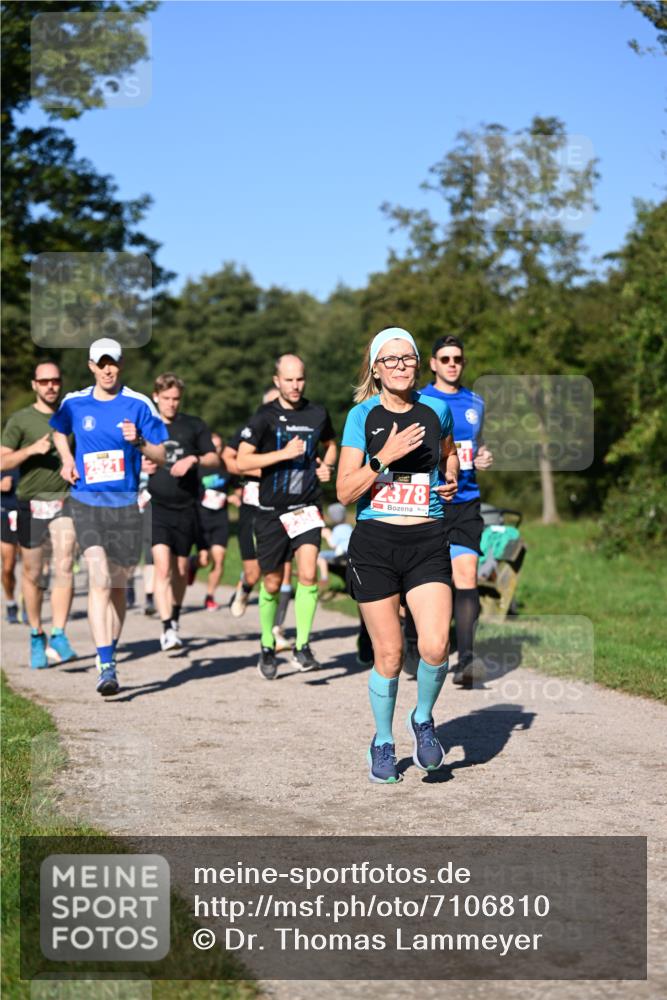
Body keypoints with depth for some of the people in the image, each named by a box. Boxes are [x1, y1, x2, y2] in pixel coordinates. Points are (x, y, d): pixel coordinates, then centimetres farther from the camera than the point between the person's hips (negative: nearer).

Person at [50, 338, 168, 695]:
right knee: (99, 579, -17)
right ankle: (105, 666, -21)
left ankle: (109, 656, 29)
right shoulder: (74, 403, 5)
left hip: (125, 505, 1)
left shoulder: (138, 404, 0)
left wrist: (138, 442, -16)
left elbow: (160, 455, 3)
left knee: (117, 587, 10)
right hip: (86, 503, -1)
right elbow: (58, 431, 27)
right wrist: (67, 460, 9)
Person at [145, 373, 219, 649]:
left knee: (181, 569, 10)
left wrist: (194, 460, -13)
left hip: (186, 507, 2)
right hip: (156, 505, -2)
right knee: (162, 565, -17)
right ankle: (167, 629, -21)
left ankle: (175, 619, 33)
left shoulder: (194, 426, 8)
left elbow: (214, 459, 6)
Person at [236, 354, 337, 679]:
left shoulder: (318, 414, 5)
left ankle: (302, 647, -10)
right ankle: (267, 648, 27)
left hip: (306, 506, 1)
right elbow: (242, 460, -9)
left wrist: (327, 466, 4)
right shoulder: (264, 416, -4)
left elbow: (330, 445, 26)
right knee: (272, 584, 8)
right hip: (272, 510, -1)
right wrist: (284, 453, -17)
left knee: (308, 574, -19)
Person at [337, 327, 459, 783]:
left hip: (428, 541, 1)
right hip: (375, 543, -1)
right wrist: (384, 458, -18)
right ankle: (383, 742, 24)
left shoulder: (436, 409, 7)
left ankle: (423, 719, 15)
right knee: (389, 654, 2)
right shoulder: (362, 416, 0)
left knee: (435, 647, -15)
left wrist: (452, 480, 9)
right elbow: (344, 492, -5)